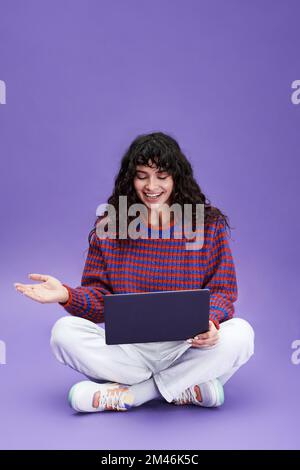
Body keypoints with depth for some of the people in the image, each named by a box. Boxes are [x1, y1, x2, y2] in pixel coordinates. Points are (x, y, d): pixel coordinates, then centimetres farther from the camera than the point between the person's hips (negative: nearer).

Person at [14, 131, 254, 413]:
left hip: (187, 349, -1)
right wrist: (66, 295, -20)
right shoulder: (109, 227, 2)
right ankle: (188, 388, -18)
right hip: (129, 349, 1)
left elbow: (223, 289, -1)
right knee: (65, 331, -23)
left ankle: (128, 394, -19)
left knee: (240, 334, -29)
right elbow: (100, 296, 1)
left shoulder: (209, 224, 0)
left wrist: (210, 321, -24)